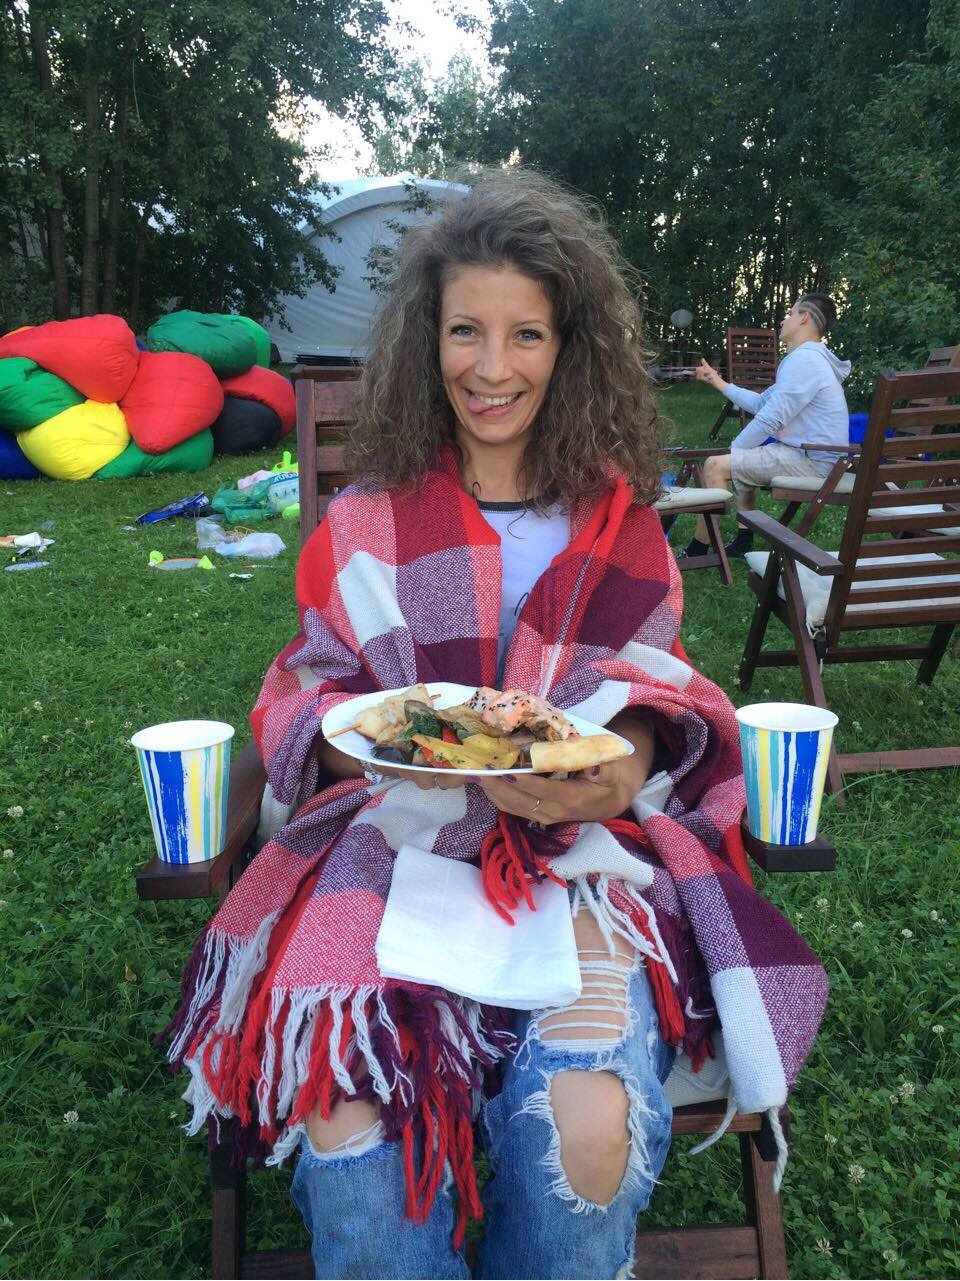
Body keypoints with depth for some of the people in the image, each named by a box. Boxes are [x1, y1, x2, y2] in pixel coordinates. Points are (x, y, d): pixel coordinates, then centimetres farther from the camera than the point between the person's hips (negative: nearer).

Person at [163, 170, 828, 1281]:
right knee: (347, 1125, -25)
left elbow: (655, 696, 8)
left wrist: (616, 770, -15)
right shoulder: (367, 523, 7)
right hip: (394, 840, 0)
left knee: (591, 1125, -24)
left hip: (582, 846, 1)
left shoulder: (617, 519, 9)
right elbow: (301, 699, 9)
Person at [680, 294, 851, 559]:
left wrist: (731, 450, -10)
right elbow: (760, 403, 21)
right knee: (738, 460, 29)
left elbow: (769, 419, -21)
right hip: (810, 453, 11)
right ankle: (743, 541, 24)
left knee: (715, 466, -15)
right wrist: (719, 383, 24)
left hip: (811, 461, -11)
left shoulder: (803, 360, -17)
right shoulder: (806, 358, 19)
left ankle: (697, 550, -5)